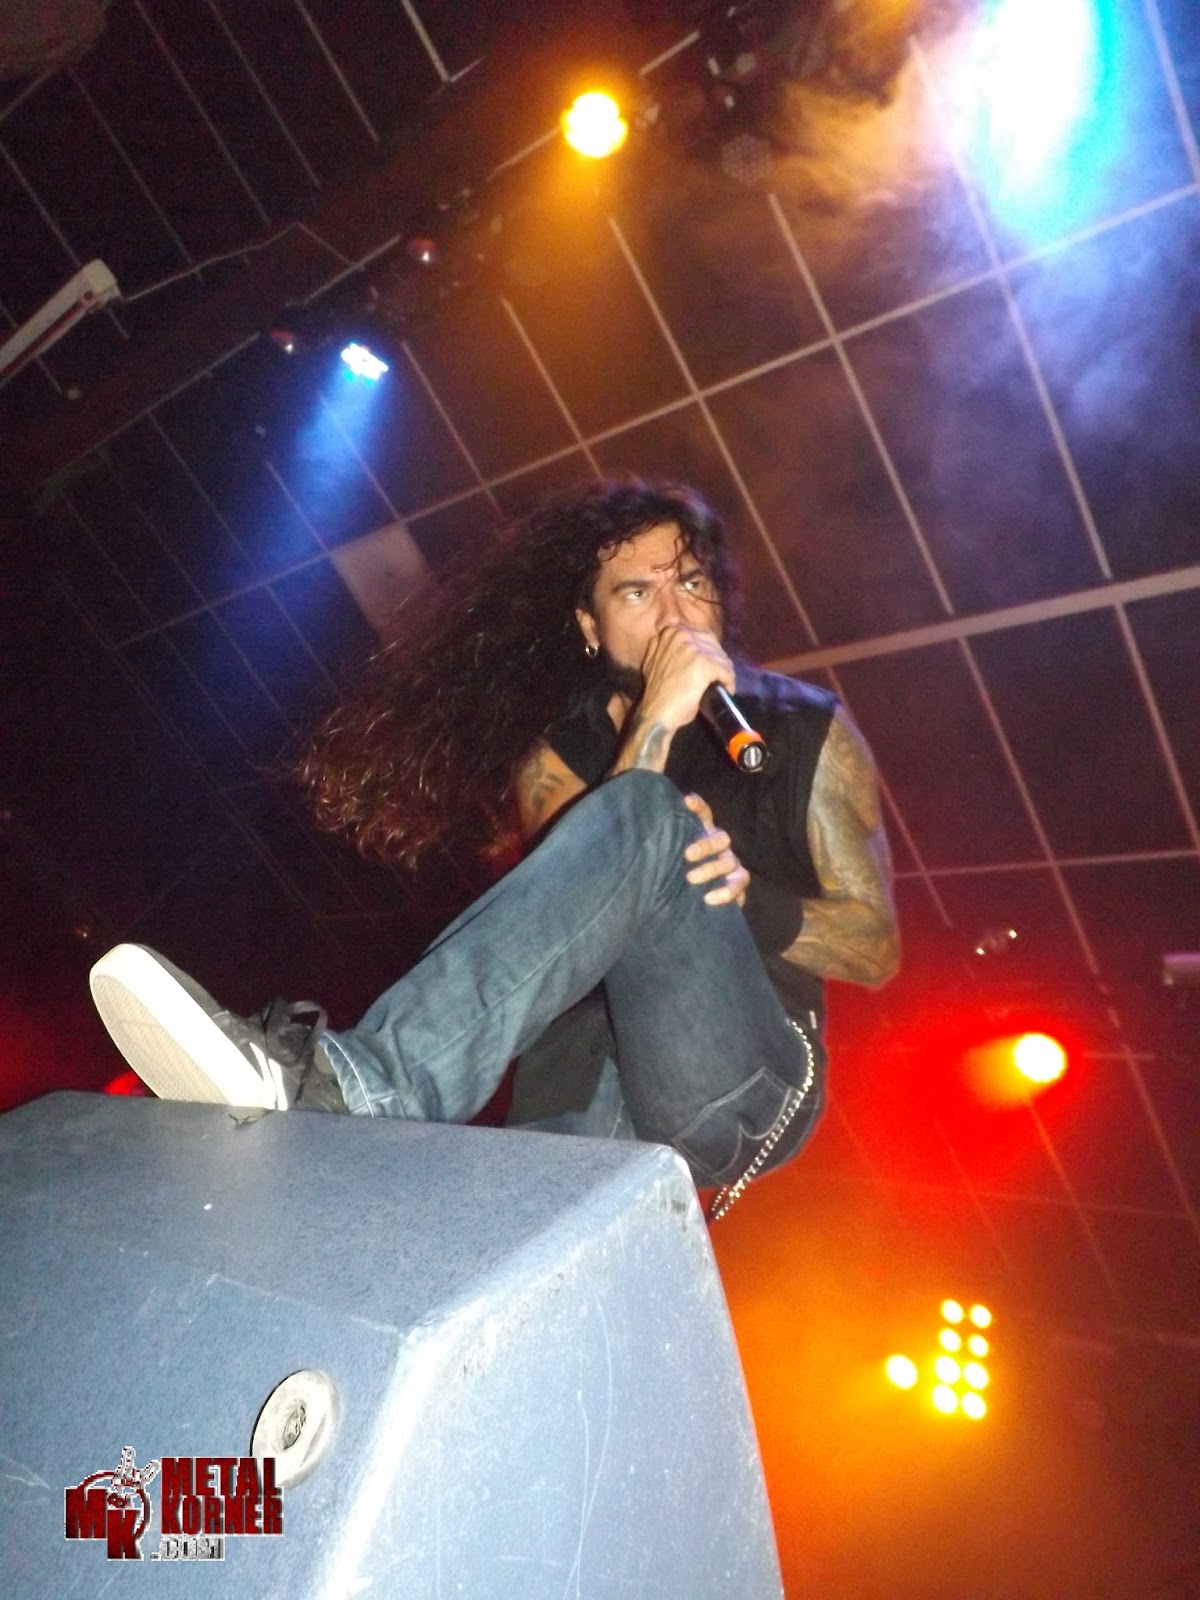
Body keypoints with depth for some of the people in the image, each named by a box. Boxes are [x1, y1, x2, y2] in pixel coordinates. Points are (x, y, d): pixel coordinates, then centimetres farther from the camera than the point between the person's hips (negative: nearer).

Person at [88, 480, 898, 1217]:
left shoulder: (807, 727, 10)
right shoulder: (556, 755, 12)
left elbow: (877, 947, 7)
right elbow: (577, 914, -7)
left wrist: (738, 895, -12)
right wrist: (655, 723, -16)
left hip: (748, 1082, -1)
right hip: (596, 1079, 2)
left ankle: (354, 1088, -41)